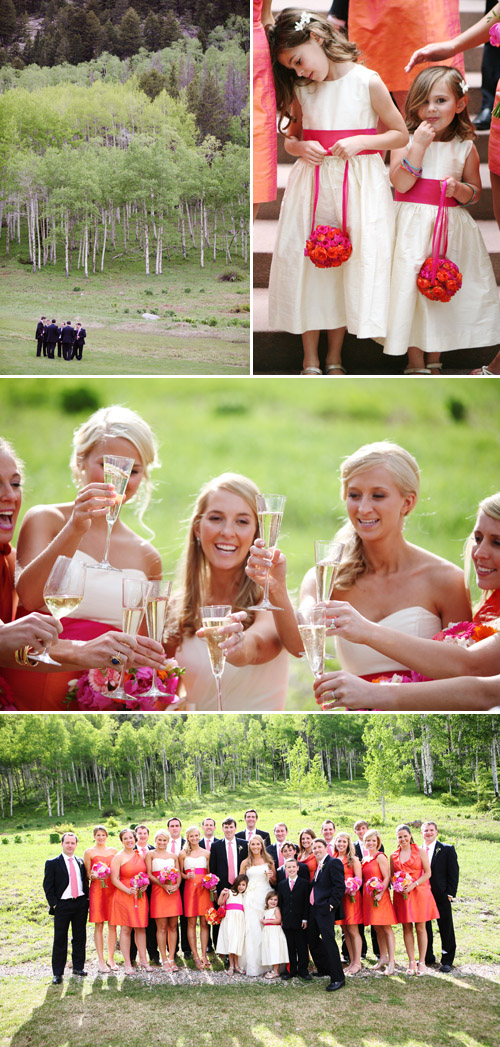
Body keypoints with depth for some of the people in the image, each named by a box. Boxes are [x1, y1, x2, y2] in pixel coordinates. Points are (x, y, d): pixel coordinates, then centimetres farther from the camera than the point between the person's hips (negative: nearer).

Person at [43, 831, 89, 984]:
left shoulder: (81, 863, 12)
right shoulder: (52, 863, 0)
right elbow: (48, 886, -3)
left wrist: (87, 901, 7)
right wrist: (54, 905, -10)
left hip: (81, 904, 4)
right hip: (62, 905, -4)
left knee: (80, 937, 8)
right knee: (60, 939, -1)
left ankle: (78, 967, 20)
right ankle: (58, 973, 3)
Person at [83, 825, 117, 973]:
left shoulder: (113, 851, 14)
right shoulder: (89, 852, 5)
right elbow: (87, 875, 5)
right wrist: (94, 876, -15)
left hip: (112, 889, 3)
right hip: (96, 889, -3)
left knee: (112, 925, 1)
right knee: (99, 925, -3)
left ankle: (111, 959, 9)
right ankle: (101, 961, 0)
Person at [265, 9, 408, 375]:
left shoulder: (367, 82, -7)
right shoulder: (301, 89, 5)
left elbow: (401, 135, 0)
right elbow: (290, 139, 18)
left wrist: (360, 141, -15)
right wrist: (301, 147, -6)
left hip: (358, 185, -3)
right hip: (312, 184, 3)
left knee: (350, 269, 0)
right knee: (307, 265, 2)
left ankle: (334, 358, 13)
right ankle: (310, 362, 12)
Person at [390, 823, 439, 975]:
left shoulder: (420, 851, 0)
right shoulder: (394, 855, 10)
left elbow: (428, 873, -4)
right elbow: (391, 876, 15)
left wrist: (413, 885, -14)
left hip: (419, 893, -3)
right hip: (401, 894, 3)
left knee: (420, 928, -1)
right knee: (407, 928, 3)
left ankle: (422, 962, 4)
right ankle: (411, 962, 9)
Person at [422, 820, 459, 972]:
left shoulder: (448, 849, -1)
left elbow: (454, 872, -4)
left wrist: (450, 893, -11)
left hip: (441, 896, -3)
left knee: (446, 928, 2)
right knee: (424, 927, 10)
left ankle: (447, 960, 10)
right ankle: (428, 957, 23)